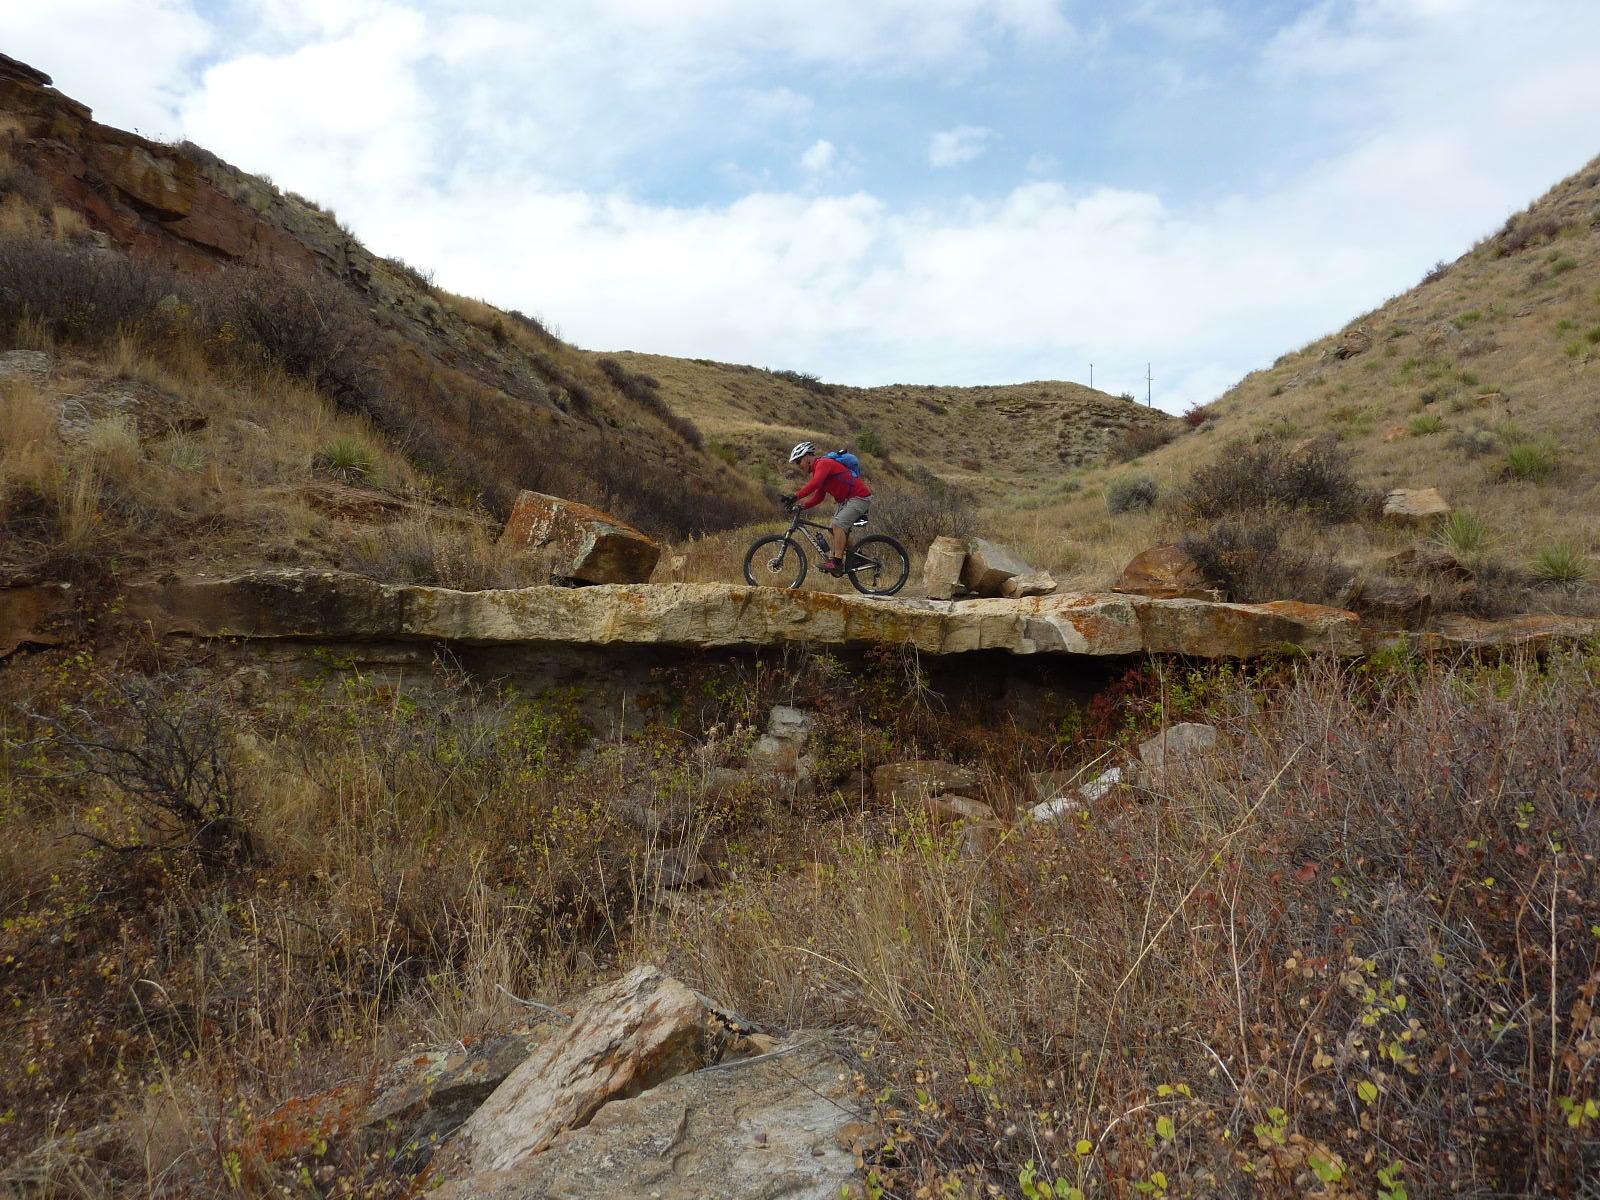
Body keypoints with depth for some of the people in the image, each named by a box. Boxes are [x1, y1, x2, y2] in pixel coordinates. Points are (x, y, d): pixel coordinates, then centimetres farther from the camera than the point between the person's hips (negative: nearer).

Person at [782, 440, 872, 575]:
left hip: (860, 497, -11)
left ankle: (838, 562, -24)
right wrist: (803, 506, -1)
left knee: (837, 524, -22)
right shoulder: (818, 469, 15)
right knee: (832, 528, 9)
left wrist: (795, 497, -39)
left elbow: (814, 484, -35)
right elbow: (818, 497, 14)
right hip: (846, 499, 11)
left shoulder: (824, 463, -17)